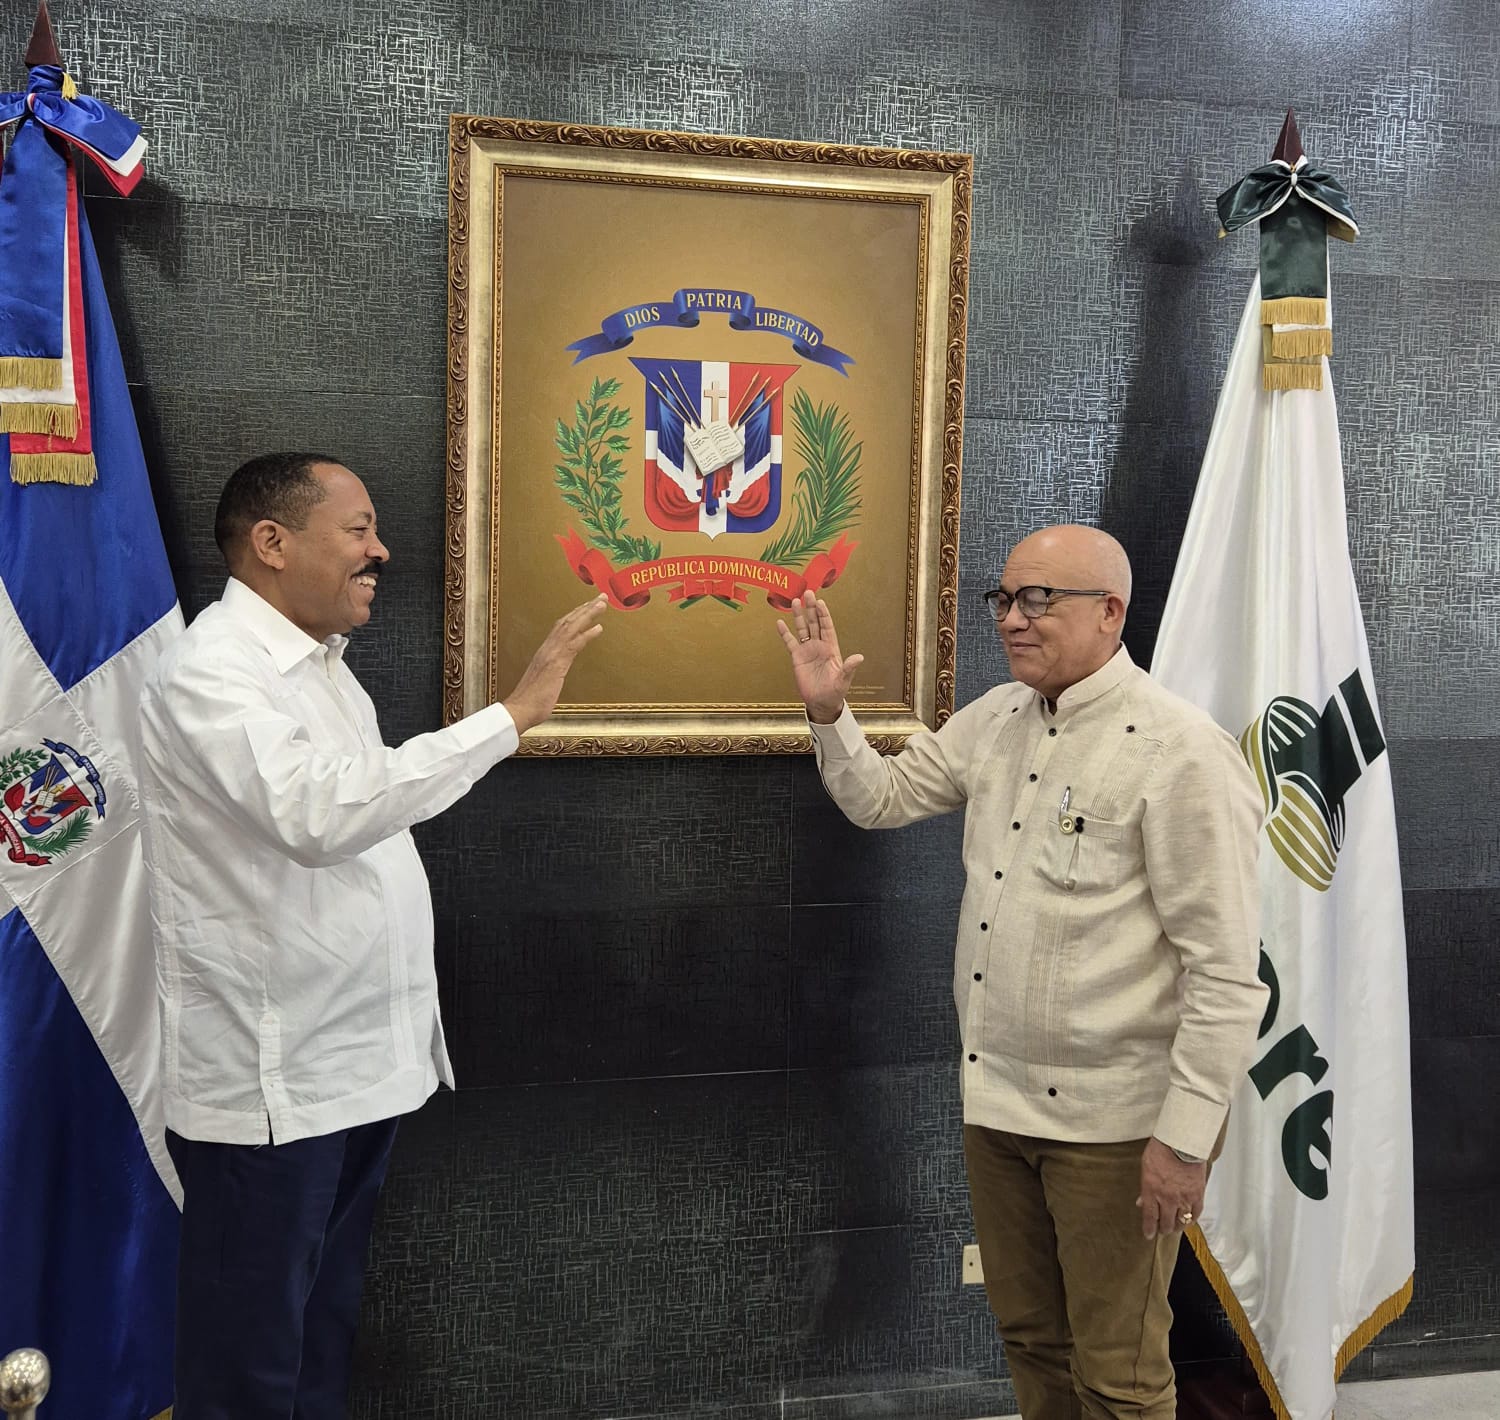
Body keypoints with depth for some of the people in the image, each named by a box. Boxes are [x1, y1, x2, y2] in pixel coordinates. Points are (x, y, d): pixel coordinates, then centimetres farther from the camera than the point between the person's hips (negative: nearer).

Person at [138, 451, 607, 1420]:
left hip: (358, 1064, 9)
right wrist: (513, 714, -33)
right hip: (268, 1085, -9)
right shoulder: (214, 671, -18)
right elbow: (319, 814, -35)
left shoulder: (318, 661, 12)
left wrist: (408, 1026, 21)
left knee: (328, 1330, 20)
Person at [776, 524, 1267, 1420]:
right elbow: (882, 798, 17)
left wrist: (1185, 1137, -18)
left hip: (1114, 1120, -7)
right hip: (998, 1096, 7)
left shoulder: (1184, 754, -18)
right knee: (1029, 1334, 23)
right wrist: (828, 710, 1)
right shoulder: (995, 720, 6)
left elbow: (1228, 971, -18)